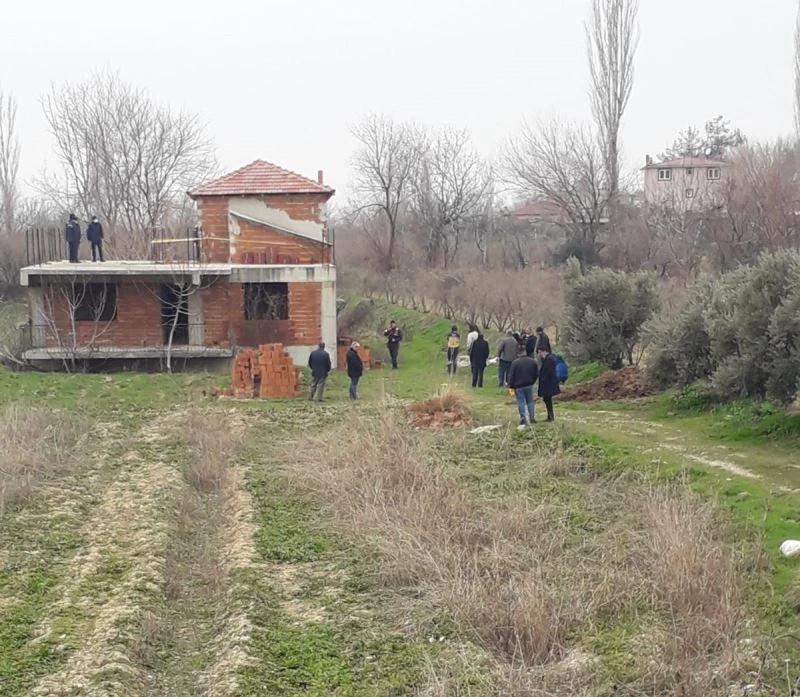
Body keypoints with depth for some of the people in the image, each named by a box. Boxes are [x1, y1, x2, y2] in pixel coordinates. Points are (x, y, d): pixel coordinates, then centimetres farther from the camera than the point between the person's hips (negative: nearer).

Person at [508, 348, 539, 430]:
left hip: (519, 386, -3)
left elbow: (511, 376, -9)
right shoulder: (533, 361, 2)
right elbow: (536, 374, 7)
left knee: (520, 402, 0)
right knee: (530, 402, 13)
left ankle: (523, 418, -10)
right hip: (529, 385, 3)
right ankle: (531, 419, 12)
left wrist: (511, 387, -5)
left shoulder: (515, 363, -8)